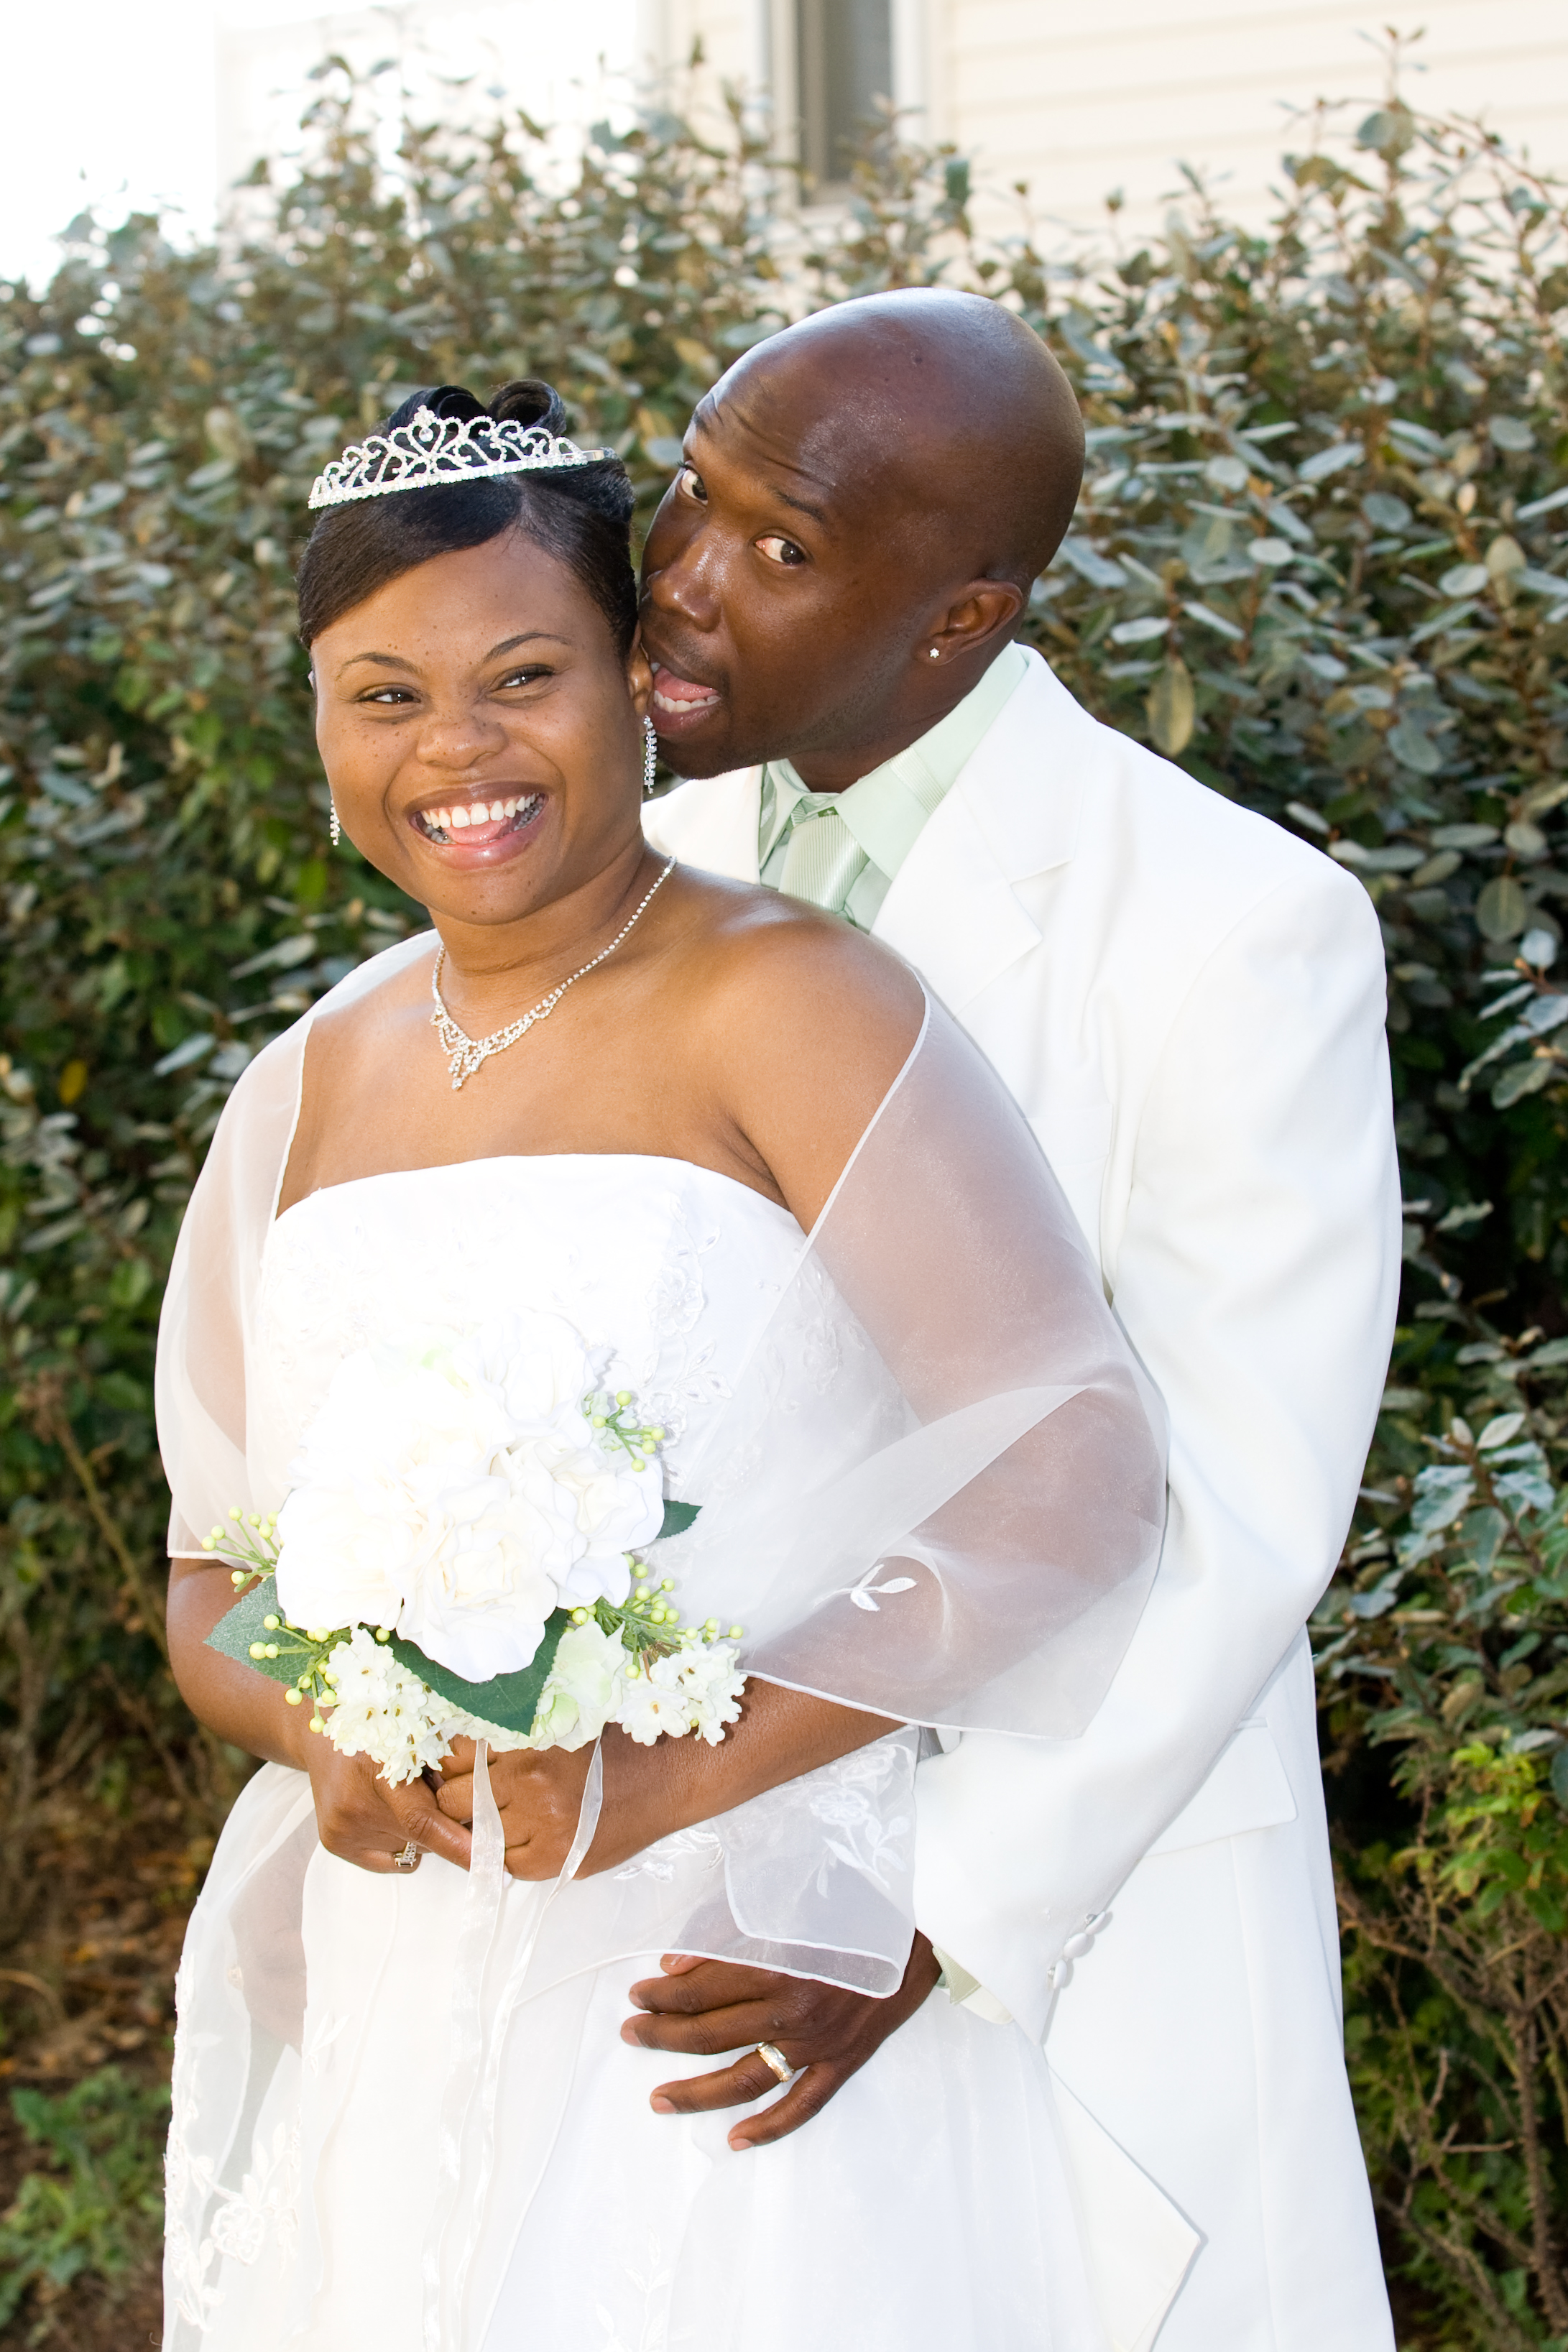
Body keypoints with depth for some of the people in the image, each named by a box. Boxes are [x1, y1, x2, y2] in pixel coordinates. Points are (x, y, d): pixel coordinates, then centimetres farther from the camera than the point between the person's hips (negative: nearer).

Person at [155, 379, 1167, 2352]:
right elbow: (211, 1571, 15)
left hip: (732, 2008, -5)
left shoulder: (779, 1006, -9)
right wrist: (320, 1738, -8)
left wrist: (679, 1772, -20)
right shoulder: (308, 1092, 8)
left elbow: (1072, 1472, -16)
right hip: (385, 2020, 5)